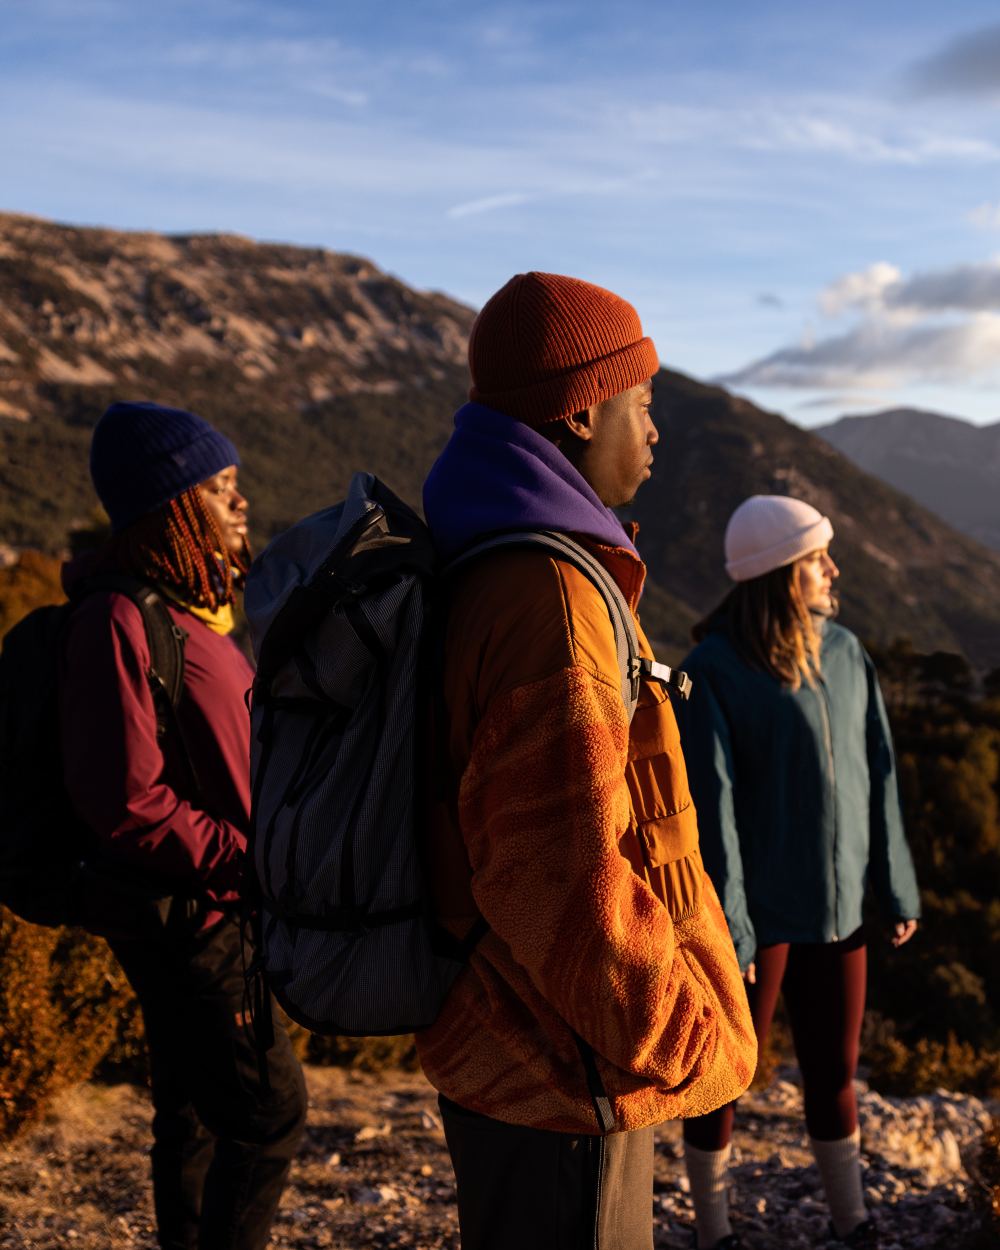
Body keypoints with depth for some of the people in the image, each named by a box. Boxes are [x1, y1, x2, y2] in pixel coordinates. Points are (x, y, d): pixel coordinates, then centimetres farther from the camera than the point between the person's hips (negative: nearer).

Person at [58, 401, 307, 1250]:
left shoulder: (196, 606, 10)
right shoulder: (121, 621, -21)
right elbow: (127, 805, -24)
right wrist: (250, 860, -20)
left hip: (217, 908, 9)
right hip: (185, 916, -9)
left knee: (195, 1112, 19)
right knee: (272, 1109, -1)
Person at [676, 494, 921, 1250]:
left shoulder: (845, 654, 2)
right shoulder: (712, 671, -16)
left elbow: (878, 777, 6)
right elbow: (709, 806, -17)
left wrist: (897, 887, 8)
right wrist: (728, 927, -16)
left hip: (837, 907, 6)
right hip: (758, 911, -5)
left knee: (835, 1072, 19)